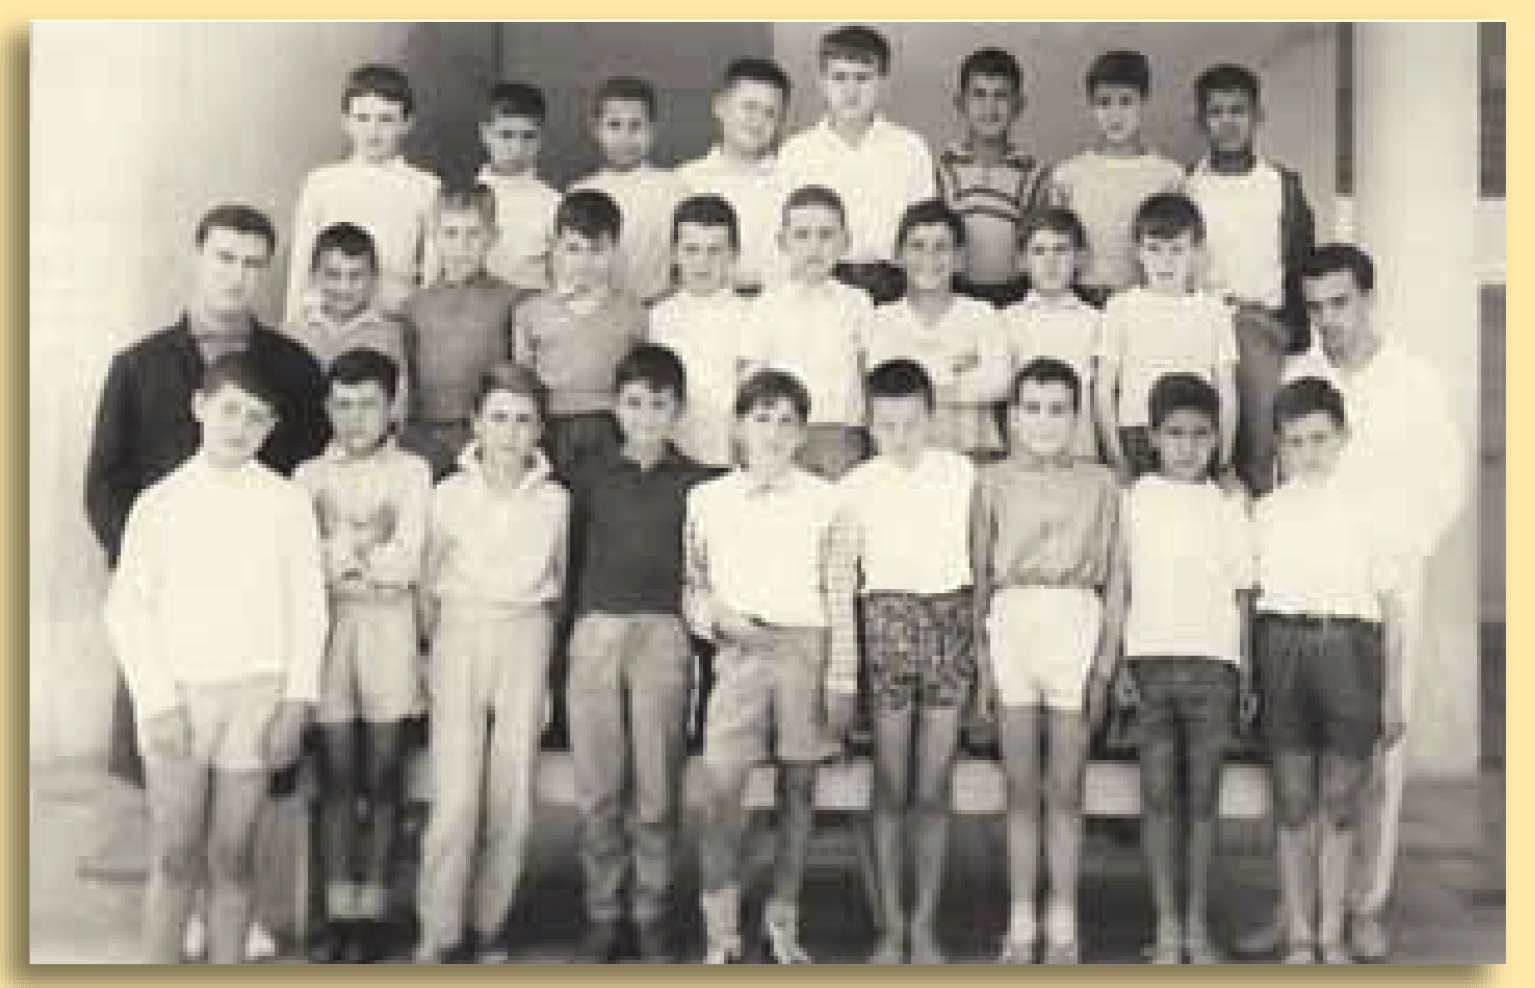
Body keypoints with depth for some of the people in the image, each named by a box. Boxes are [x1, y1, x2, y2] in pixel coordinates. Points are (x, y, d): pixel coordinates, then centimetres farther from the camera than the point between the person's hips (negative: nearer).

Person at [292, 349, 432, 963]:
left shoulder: (411, 471, 5)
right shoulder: (309, 474, 12)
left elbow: (407, 562, -5)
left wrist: (339, 550, -2)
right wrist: (365, 545, -7)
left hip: (389, 625, -1)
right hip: (326, 622, 1)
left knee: (381, 775, 2)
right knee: (336, 774, 2)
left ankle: (371, 911, 8)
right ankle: (338, 911, 7)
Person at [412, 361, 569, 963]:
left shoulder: (554, 500, 6)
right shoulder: (450, 493, 3)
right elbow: (428, 582, 11)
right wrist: (430, 649, 9)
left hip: (527, 638, 2)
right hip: (460, 636, -1)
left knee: (514, 798, 0)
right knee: (454, 796, -9)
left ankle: (488, 925, 14)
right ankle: (439, 932, 1)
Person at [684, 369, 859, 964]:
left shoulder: (823, 501, 3)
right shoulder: (707, 499, 6)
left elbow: (841, 596, 3)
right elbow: (690, 583, 13)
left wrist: (841, 679, -1)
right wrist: (715, 616, -8)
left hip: (807, 647, 0)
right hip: (740, 650, 0)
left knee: (799, 786, 7)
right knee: (720, 786, -11)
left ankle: (783, 920, 22)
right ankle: (721, 931, -2)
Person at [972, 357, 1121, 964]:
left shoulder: (1099, 484, 7)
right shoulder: (994, 481, 8)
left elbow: (1114, 576, 8)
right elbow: (979, 572, 9)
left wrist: (1107, 659, 1)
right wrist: (980, 657, 4)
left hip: (1077, 623, -1)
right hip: (1010, 620, 1)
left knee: (1064, 789, 3)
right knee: (1021, 787, 5)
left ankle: (1064, 926, 12)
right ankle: (1021, 925, 13)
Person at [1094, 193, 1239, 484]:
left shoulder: (1214, 310, 9)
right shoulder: (1121, 308, 6)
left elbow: (1228, 393, 10)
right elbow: (1104, 391, 6)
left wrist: (1224, 465, 4)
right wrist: (1116, 459, 0)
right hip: (1136, 436, -1)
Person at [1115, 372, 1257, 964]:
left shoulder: (1229, 509, 8)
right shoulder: (1133, 501, 5)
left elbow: (1242, 597, 9)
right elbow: (1117, 589, 4)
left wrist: (1247, 677, 4)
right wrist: (1119, 664, -4)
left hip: (1213, 660, 1)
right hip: (1150, 659, -1)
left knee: (1202, 793, 4)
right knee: (1158, 794, 1)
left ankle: (1197, 923, 12)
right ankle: (1167, 926, 7)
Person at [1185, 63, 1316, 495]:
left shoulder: (1283, 185, 9)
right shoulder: (1185, 187, 8)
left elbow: (1301, 269, 10)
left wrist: (1300, 343, 4)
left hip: (1265, 325, 0)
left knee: (1263, 450, -8)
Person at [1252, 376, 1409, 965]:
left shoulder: (1367, 511, 6)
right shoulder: (1266, 512, 9)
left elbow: (1391, 605, 7)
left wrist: (1393, 691, 4)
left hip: (1350, 644, 0)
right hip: (1283, 643, 1)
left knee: (1341, 801, 3)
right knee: (1293, 800, 4)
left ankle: (1331, 935, 14)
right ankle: (1298, 936, 13)